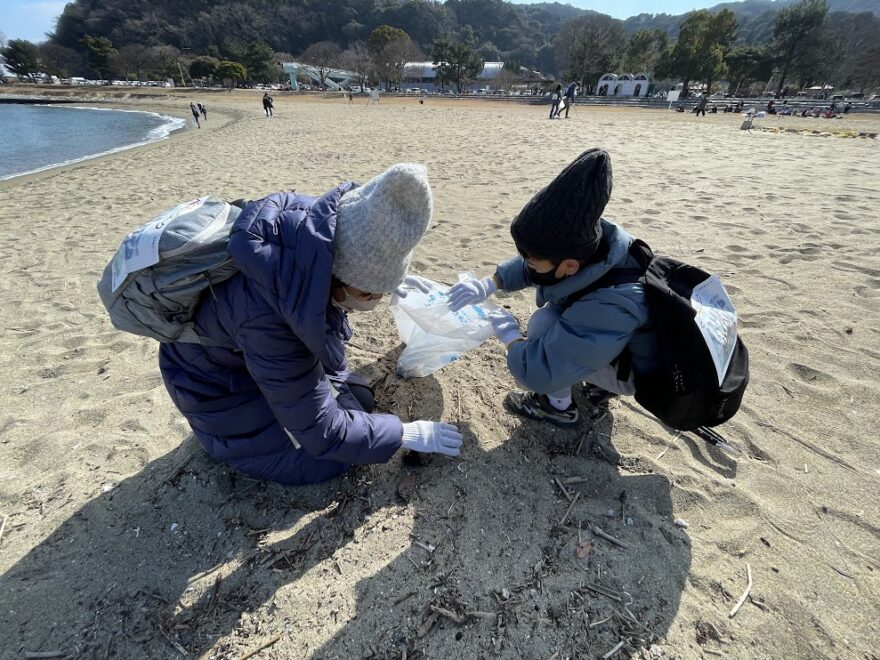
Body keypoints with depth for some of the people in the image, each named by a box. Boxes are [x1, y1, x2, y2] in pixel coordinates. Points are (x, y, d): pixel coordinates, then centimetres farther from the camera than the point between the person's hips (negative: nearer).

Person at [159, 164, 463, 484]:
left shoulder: (315, 225, -26)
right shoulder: (269, 320, -44)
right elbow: (322, 432, -32)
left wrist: (388, 276, 1)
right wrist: (408, 434, -23)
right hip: (218, 379, -6)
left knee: (360, 400, 7)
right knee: (321, 461, -7)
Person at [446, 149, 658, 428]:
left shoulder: (611, 305, -43)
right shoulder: (590, 243, -23)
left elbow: (538, 372, -41)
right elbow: (526, 267, -4)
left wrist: (509, 335, -22)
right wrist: (486, 285, -16)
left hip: (635, 369, -7)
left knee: (543, 323, -25)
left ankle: (558, 407, 0)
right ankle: (601, 381, 17)